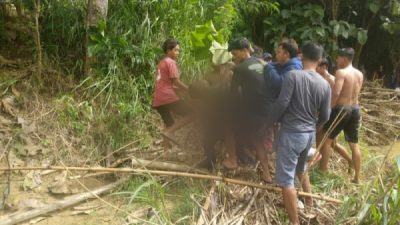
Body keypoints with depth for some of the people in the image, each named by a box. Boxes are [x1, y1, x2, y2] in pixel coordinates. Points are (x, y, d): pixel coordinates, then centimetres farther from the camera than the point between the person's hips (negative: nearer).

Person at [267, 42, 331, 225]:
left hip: (291, 133, -6)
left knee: (286, 179, 1)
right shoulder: (325, 84, 0)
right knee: (301, 169, 30)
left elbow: (281, 104, -19)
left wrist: (270, 121, -2)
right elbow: (325, 116, 6)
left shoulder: (293, 75, -16)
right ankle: (309, 203, 46)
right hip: (309, 134, 6)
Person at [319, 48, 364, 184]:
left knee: (326, 139, 7)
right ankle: (357, 177, 18)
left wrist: (329, 108, -11)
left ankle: (322, 171, 11)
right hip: (355, 109, 7)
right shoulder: (359, 74, 10)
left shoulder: (341, 72, -13)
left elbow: (336, 92, -24)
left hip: (341, 109, -7)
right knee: (354, 144, 12)